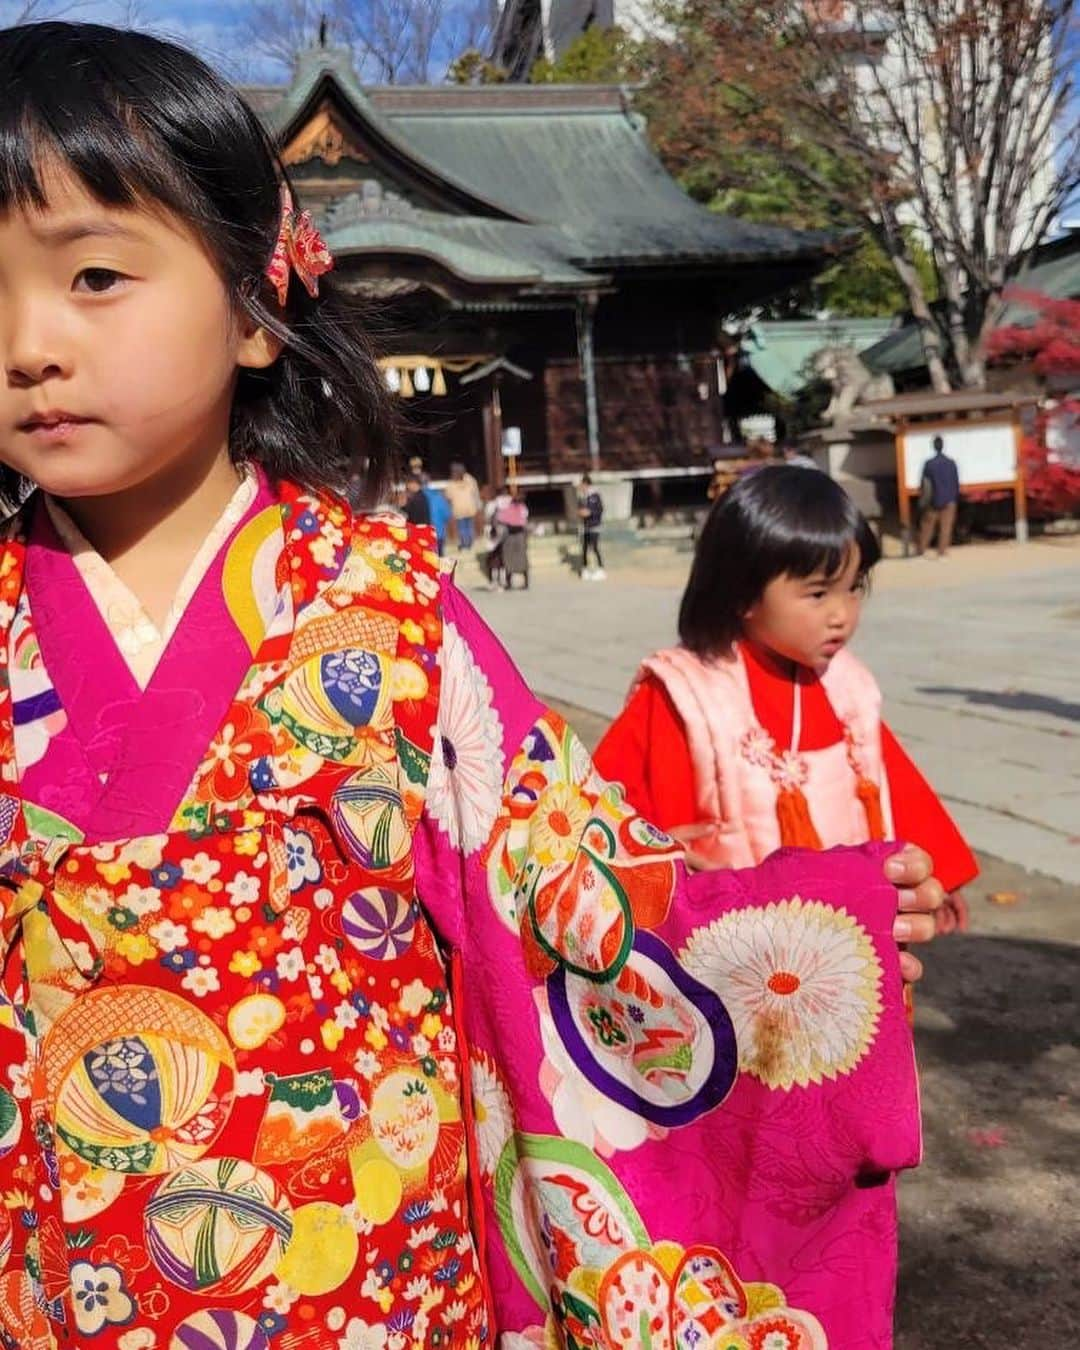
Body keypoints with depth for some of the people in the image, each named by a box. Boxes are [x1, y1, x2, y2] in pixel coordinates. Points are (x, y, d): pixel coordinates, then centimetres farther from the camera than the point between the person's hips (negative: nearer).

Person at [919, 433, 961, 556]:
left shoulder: (929, 464, -8)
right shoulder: (951, 463, -3)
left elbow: (925, 485, -6)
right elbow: (956, 483, 2)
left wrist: (923, 502, 1)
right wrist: (956, 498, 13)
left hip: (933, 500, -1)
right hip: (948, 501, 1)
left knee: (927, 527, 9)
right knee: (946, 527, 4)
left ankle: (922, 550, 14)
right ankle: (942, 551, 2)